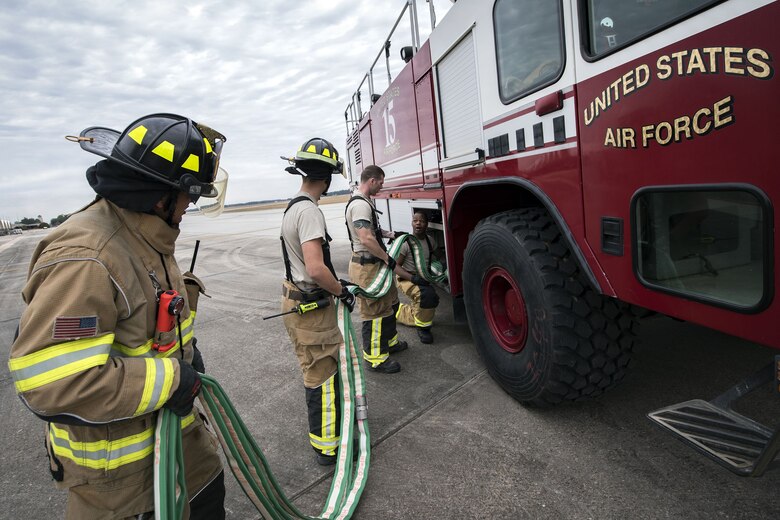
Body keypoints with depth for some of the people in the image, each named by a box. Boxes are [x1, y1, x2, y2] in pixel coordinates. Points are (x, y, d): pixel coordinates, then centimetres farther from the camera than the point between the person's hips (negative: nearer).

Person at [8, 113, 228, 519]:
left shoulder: (147, 236, 1)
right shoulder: (83, 257, -31)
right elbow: (47, 379, -35)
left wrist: (184, 349, 2)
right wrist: (167, 380, -28)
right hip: (116, 463, -8)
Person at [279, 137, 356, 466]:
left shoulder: (293, 206, 10)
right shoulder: (309, 211, -22)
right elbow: (316, 269, -31)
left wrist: (336, 284, 19)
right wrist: (343, 292, -15)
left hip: (297, 300, 10)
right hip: (311, 307, -10)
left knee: (318, 367, 24)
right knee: (322, 375, 2)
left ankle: (333, 413, 44)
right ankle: (327, 446, 17)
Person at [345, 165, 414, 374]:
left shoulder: (365, 202, 14)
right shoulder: (360, 204, -21)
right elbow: (366, 239, -29)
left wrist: (392, 234, 21)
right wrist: (388, 259, -21)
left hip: (375, 264, 11)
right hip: (366, 267, -11)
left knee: (390, 302, 22)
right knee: (375, 311, -3)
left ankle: (389, 342, 37)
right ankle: (374, 358, 8)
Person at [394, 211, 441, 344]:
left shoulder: (430, 240, 1)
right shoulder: (406, 242, -16)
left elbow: (434, 257, 18)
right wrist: (412, 278, -25)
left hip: (424, 279, 7)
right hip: (407, 279, -7)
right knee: (428, 295, -33)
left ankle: (400, 311, 32)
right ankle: (422, 326, -12)